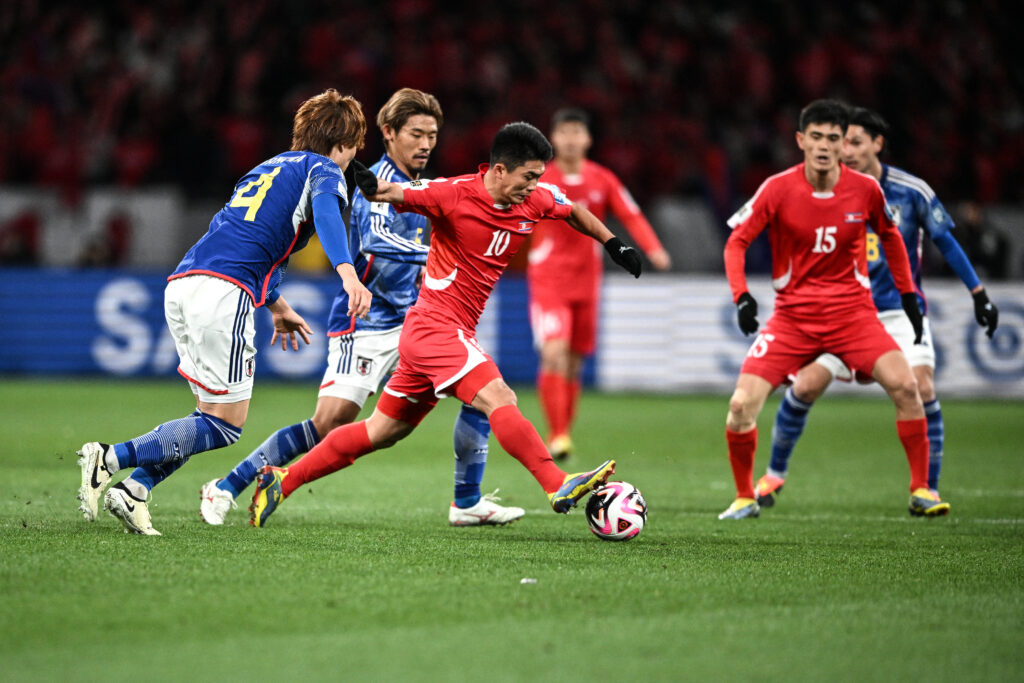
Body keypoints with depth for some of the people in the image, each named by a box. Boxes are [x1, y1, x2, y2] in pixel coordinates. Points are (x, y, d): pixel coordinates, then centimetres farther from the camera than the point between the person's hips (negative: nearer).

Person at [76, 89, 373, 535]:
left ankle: (133, 492, 0)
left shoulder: (268, 168, 32)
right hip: (223, 292, -8)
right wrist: (347, 272, -30)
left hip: (181, 283, 8)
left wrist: (276, 305, 50)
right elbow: (325, 210, -15)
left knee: (214, 412, 16)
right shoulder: (324, 170, 9)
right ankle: (111, 458, -16)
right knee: (226, 424, -4)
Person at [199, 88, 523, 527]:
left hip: (410, 323, 9)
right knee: (328, 424, -16)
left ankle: (467, 503, 8)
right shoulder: (380, 180, -12)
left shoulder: (419, 187, 16)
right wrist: (434, 257, -32)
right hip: (366, 327, -9)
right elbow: (375, 239, -31)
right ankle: (227, 487, -4)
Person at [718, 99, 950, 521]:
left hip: (852, 310, 1)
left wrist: (908, 296, 14)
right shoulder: (778, 189, -10)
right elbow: (736, 242, -6)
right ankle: (744, 498, 8)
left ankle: (920, 490, -4)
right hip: (792, 315, -1)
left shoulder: (865, 189, -4)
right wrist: (741, 297, -20)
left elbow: (890, 237, 15)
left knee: (905, 386, -19)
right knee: (742, 404, -14)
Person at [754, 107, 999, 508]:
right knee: (805, 387, -9)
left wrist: (979, 294, 5)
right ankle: (775, 473, 12)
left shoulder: (912, 191, -7)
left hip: (900, 311, -1)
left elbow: (946, 243, 4)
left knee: (921, 388, -18)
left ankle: (929, 489, -5)